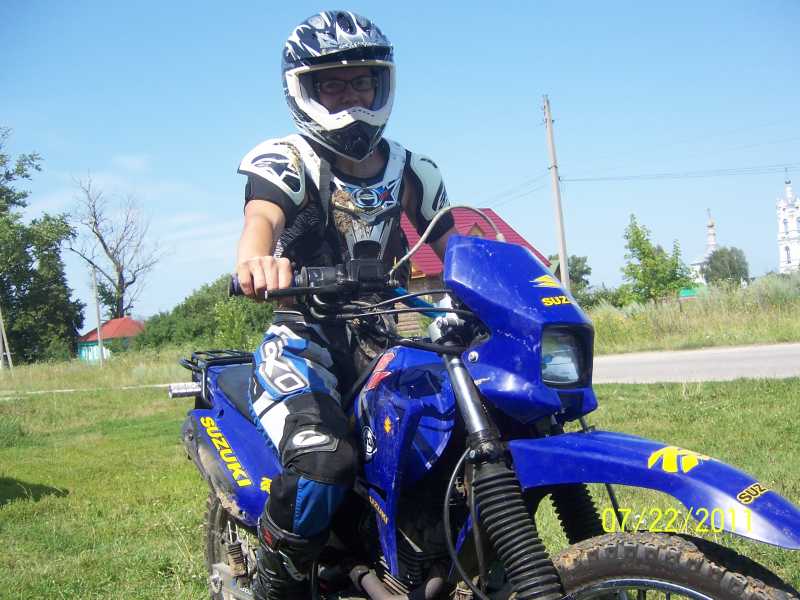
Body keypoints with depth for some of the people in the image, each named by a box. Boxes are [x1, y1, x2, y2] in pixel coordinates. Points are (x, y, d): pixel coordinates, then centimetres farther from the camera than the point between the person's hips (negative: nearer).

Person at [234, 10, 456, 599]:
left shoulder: (412, 170, 14)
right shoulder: (285, 160, -3)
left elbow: (454, 247, 11)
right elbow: (261, 217, -25)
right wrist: (257, 257, -50)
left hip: (385, 338, 6)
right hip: (305, 340, -5)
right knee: (323, 459, -33)